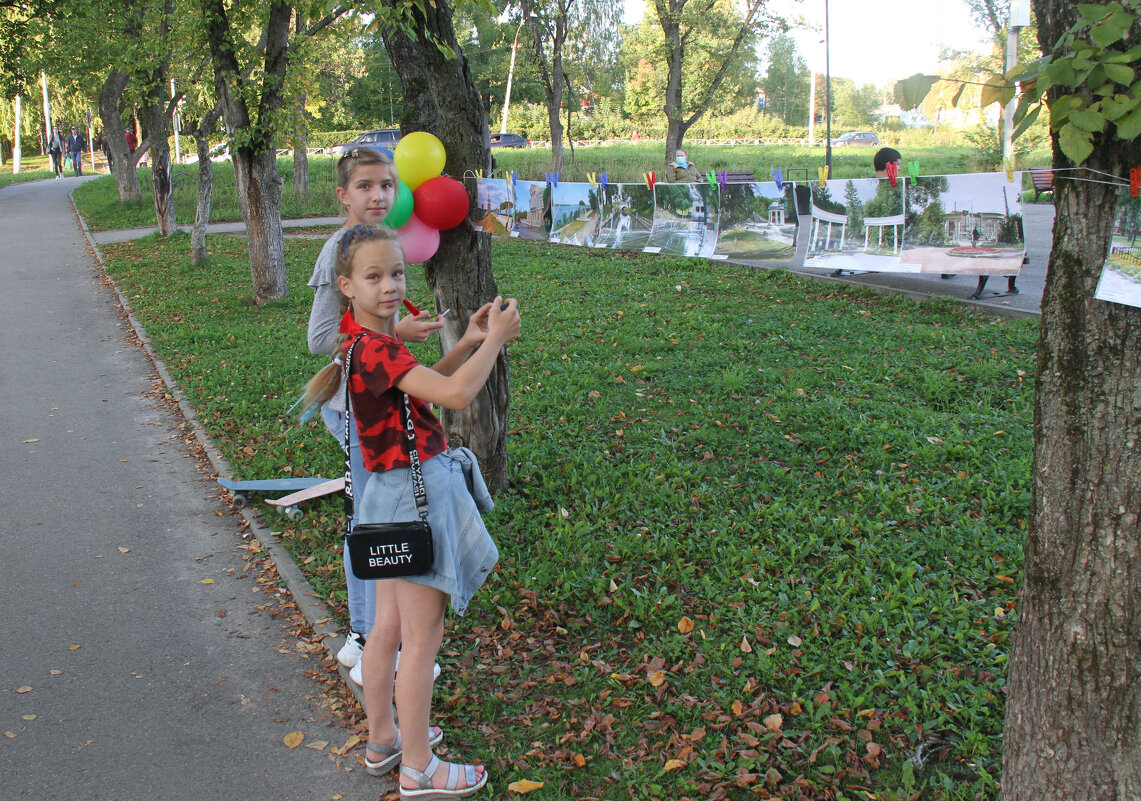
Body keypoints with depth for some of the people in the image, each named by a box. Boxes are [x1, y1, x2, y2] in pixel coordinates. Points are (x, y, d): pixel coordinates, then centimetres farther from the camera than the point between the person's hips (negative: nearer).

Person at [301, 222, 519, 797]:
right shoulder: (375, 350, -25)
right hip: (412, 494, -10)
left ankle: (382, 740, 35)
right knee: (423, 637, 2)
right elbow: (456, 395, -30)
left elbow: (423, 384, 19)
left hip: (397, 492, 10)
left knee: (389, 625, 20)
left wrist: (466, 344, 6)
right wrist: (494, 341, -16)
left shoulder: (368, 338, 6)